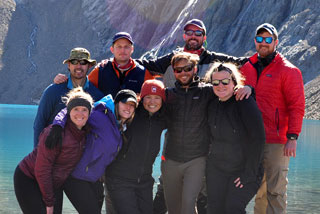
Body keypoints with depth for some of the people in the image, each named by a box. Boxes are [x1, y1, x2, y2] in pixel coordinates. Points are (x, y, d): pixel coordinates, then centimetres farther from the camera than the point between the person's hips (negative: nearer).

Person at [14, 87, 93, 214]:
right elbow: (41, 170, -21)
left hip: (53, 185, 7)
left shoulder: (86, 132, -2)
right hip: (28, 180, -7)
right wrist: (49, 202, -15)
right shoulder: (56, 133, -24)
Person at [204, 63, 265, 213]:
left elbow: (258, 139, -18)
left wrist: (249, 174, -18)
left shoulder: (245, 103, -15)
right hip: (216, 168, 6)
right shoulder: (212, 105, 4)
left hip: (244, 169, -6)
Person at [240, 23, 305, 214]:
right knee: (257, 189, 11)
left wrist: (292, 137, -13)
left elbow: (297, 106, -7)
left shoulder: (288, 71, -3)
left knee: (275, 190, -5)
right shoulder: (247, 68, 13)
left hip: (277, 141, -5)